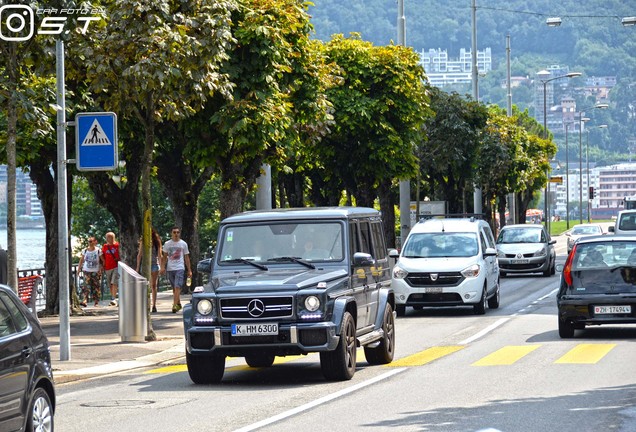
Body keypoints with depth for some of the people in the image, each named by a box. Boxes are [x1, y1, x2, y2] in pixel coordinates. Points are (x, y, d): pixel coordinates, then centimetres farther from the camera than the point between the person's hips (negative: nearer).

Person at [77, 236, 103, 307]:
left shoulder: (98, 251, -4)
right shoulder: (85, 251, 3)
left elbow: (102, 261, -2)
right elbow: (81, 260, 11)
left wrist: (100, 269, -11)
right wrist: (79, 268, 6)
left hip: (96, 271, -1)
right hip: (87, 271, 1)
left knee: (96, 287, 3)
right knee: (86, 285, -13)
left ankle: (96, 302, 14)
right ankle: (84, 301, -23)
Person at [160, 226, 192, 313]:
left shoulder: (183, 244, 6)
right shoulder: (167, 244, 9)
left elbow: (186, 258, 9)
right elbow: (165, 257, 11)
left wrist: (189, 270, 7)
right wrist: (163, 267, -4)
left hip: (180, 268, -3)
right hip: (170, 269, 3)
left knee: (177, 287, -16)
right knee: (174, 288, 11)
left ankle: (175, 305, -23)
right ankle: (178, 304, 25)